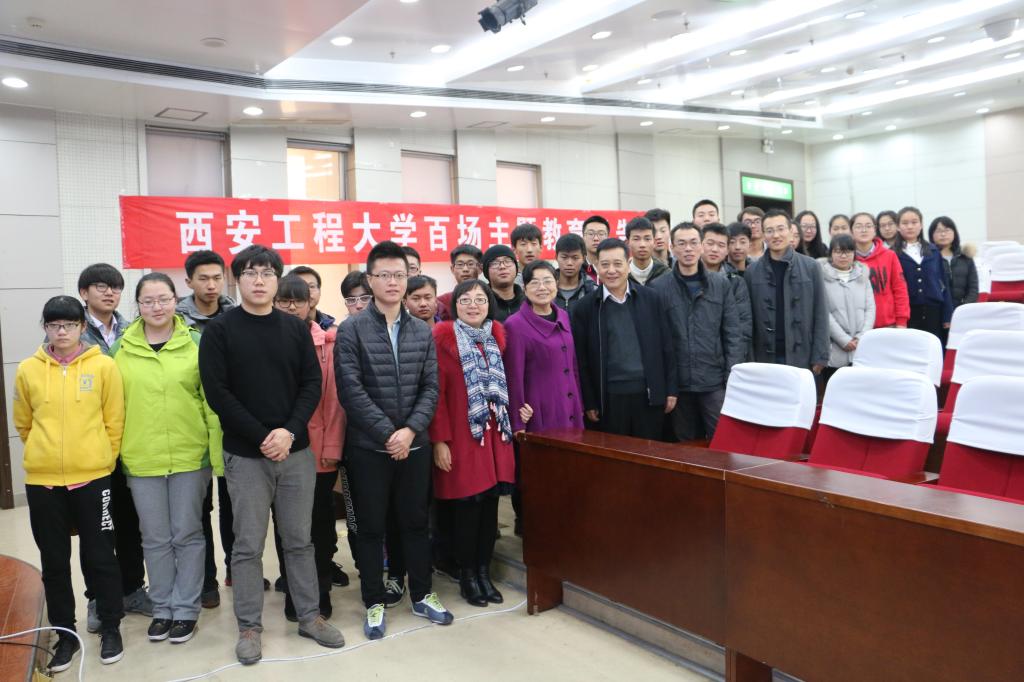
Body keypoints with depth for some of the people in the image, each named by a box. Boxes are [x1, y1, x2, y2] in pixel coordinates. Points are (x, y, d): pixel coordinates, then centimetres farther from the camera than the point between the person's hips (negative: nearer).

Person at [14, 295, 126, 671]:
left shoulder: (103, 366, -5)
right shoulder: (27, 370, 1)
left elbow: (114, 421, 0)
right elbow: (24, 424, 11)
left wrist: (99, 459, 4)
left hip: (92, 477, -2)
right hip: (42, 480, 2)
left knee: (99, 556, 7)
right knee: (54, 562, 11)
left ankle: (110, 628, 23)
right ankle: (65, 634, 26)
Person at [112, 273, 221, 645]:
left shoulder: (196, 343, -3)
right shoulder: (120, 348, 2)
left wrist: (218, 453, -6)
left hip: (190, 456, -2)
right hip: (140, 460, 2)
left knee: (187, 534, 8)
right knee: (155, 539, 12)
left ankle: (186, 608, 22)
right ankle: (162, 608, 28)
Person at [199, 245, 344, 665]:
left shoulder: (295, 328, 5)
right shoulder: (219, 330, -3)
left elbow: (312, 383, 2)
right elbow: (217, 392, -10)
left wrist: (290, 431, -13)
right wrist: (262, 436, -15)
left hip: (297, 452, 3)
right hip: (245, 455, -2)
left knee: (299, 540, 12)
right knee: (248, 545, 6)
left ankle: (310, 616, 24)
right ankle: (249, 626, 20)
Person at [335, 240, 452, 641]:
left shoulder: (423, 331, 6)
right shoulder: (351, 330, -5)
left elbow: (430, 388, 2)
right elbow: (351, 390, -12)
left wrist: (410, 430, -11)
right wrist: (387, 433, -16)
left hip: (414, 444, 3)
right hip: (368, 447, -3)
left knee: (415, 522, 14)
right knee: (371, 527, 8)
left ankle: (422, 594, 29)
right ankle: (375, 603, 22)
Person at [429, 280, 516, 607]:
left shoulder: (497, 334, 10)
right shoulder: (443, 335, -6)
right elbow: (436, 391, -9)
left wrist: (510, 424, 7)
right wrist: (440, 440, -13)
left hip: (495, 434, 5)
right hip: (461, 435, -5)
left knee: (490, 503, 7)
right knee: (467, 505, 0)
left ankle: (484, 572, 22)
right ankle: (467, 575, 17)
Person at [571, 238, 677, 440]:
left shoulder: (651, 299, 5)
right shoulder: (586, 307, 0)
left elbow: (666, 347, 7)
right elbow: (581, 360, 1)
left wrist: (671, 390, 4)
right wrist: (589, 402, -2)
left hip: (649, 395, 2)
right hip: (609, 398, -1)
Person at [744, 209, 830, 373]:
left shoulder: (811, 267, 3)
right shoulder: (752, 272, 3)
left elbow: (820, 314, 2)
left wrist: (819, 357, -4)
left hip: (801, 358, 0)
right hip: (765, 358, 0)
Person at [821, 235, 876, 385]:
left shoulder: (863, 275, 14)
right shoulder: (823, 277, 0)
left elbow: (870, 308, 8)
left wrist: (861, 337, -5)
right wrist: (844, 340, -12)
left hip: (862, 351, 3)